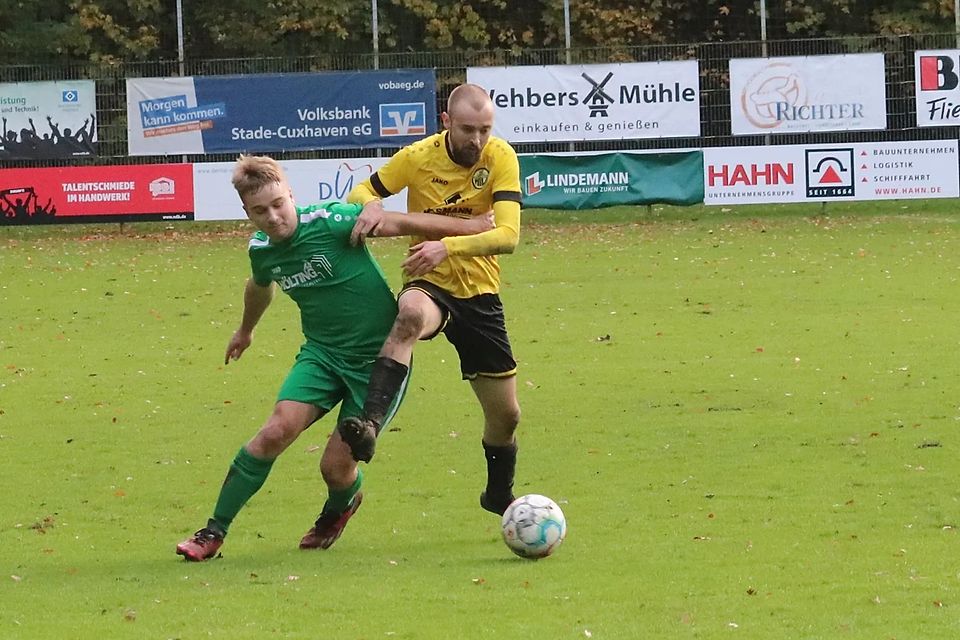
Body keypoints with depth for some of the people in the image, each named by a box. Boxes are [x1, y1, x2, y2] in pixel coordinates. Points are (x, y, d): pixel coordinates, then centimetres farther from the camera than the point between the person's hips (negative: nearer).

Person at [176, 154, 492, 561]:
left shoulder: (328, 222, -21)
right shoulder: (261, 249, -1)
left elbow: (398, 224, -16)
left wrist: (469, 227, -14)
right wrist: (245, 331, 42)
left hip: (378, 356, -4)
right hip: (322, 354, 4)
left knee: (336, 467, -5)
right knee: (276, 431, -18)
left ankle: (338, 509, 35)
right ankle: (213, 533, -7)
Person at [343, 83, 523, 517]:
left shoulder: (501, 158, -11)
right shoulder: (419, 157, -11)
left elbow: (508, 235, -22)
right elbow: (360, 192, 2)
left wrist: (448, 246, -37)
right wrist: (371, 206, -24)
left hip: (480, 291, 2)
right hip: (430, 284, -2)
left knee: (505, 415, 8)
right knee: (411, 315, -41)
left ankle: (499, 495, 37)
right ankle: (369, 424, -53)